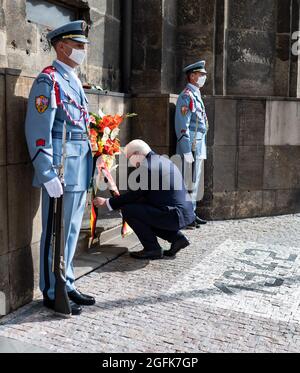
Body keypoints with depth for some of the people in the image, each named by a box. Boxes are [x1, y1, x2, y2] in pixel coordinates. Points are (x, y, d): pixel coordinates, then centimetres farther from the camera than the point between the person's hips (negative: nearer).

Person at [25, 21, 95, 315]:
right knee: (55, 233, 1)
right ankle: (52, 293, 14)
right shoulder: (48, 80, -9)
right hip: (61, 171, -9)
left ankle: (67, 285, 28)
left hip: (80, 171, 9)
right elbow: (38, 132, -16)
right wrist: (48, 175, -20)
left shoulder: (74, 81, 18)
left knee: (72, 231, 15)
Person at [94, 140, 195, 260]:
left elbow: (136, 194, -10)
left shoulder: (148, 167, -13)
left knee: (127, 209, -7)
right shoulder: (161, 160, 17)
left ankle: (152, 248, -2)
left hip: (176, 215, -10)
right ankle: (177, 237, 17)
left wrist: (107, 203, 0)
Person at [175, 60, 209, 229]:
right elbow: (182, 126, -19)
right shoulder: (186, 96, -12)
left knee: (195, 182, 14)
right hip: (191, 146, -10)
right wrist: (187, 151, -22)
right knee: (188, 183, -5)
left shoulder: (196, 95, 18)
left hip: (199, 146, 10)